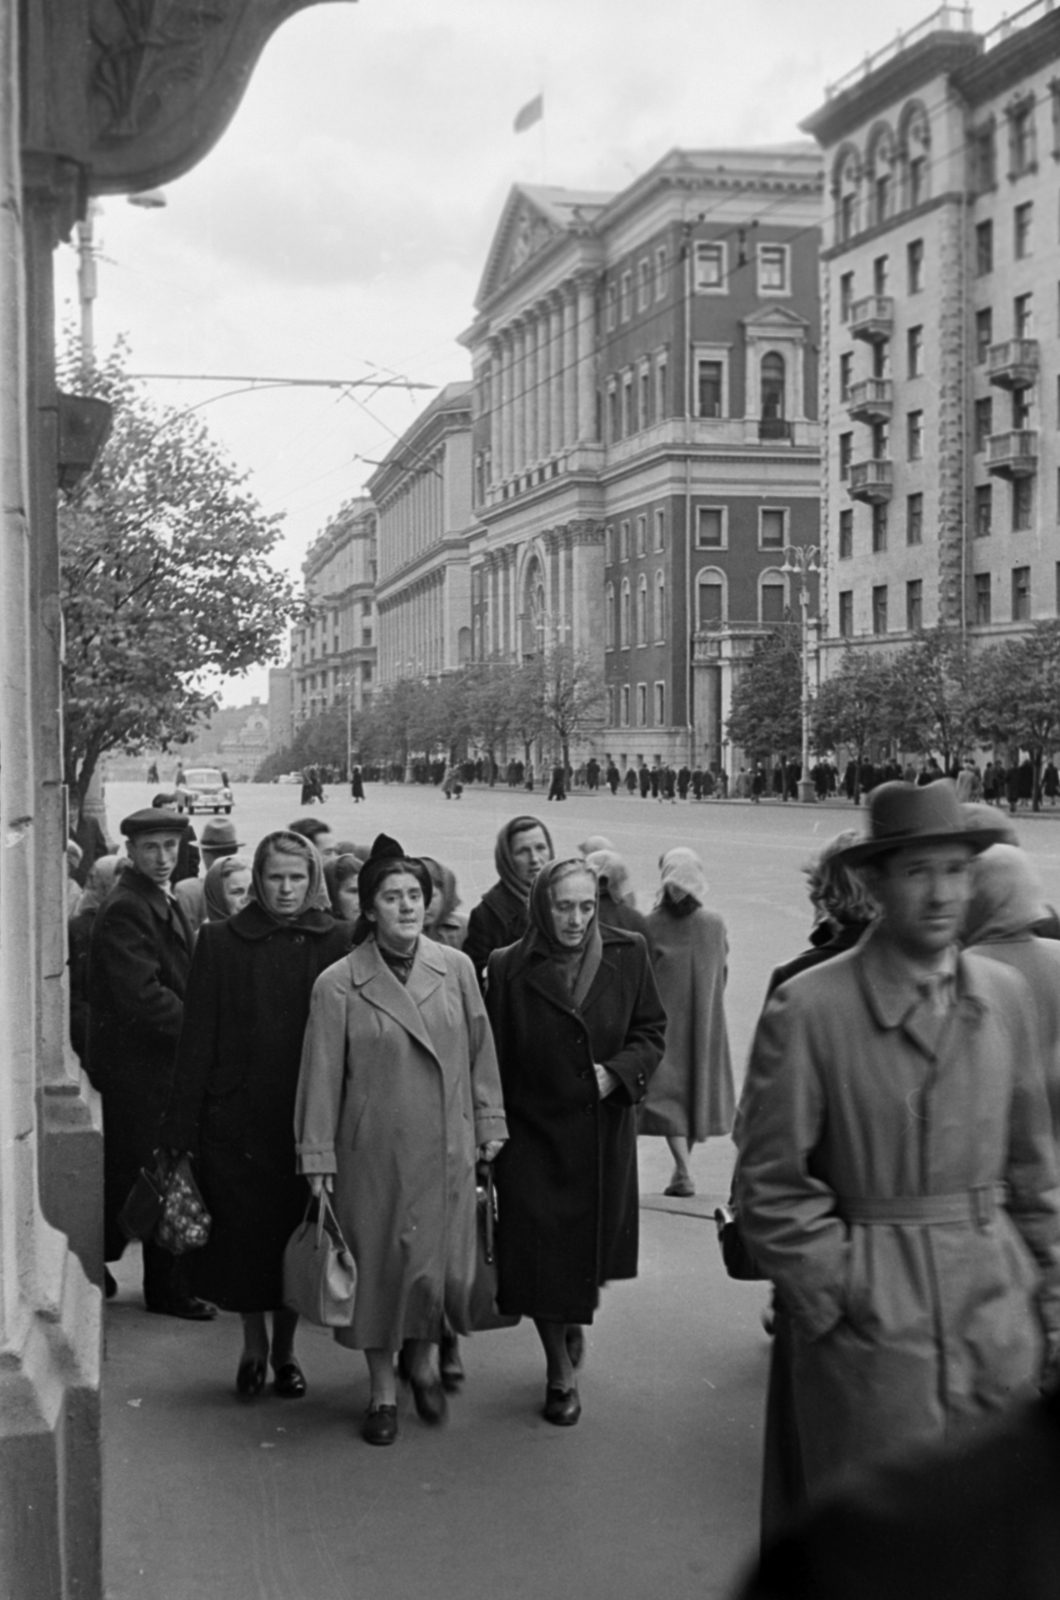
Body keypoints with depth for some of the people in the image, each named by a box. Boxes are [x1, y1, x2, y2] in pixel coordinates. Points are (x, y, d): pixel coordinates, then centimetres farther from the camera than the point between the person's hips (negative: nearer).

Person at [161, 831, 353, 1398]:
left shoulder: (337, 942, 0)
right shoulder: (221, 941, -1)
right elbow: (197, 1037, -1)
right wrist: (183, 1125, -4)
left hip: (310, 1116, 0)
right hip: (238, 1118, 0)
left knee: (298, 1234, 9)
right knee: (244, 1234, 7)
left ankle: (285, 1347, 27)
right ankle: (253, 1345, 28)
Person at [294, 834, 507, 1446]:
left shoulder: (457, 969, 0)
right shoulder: (338, 984, -7)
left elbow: (481, 1052, 7)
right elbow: (322, 1076, -4)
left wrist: (489, 1127, 8)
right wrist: (317, 1159, -4)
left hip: (447, 1148, 2)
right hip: (373, 1152, -2)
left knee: (444, 1259, 7)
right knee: (379, 1263, 7)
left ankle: (424, 1358, 36)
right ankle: (383, 1390, 26)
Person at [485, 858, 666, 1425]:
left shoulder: (627, 955, -4)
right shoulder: (508, 969, -9)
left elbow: (651, 1031, 3)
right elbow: (493, 1061, -3)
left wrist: (620, 1071, -15)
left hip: (605, 1133, 2)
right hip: (535, 1132, -2)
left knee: (594, 1245, 14)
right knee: (542, 1255, 1)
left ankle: (575, 1325, 46)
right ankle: (561, 1371, 22)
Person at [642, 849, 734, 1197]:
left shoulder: (651, 926, -9)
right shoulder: (715, 924, -5)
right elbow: (723, 972, 4)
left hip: (665, 1016, -2)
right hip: (706, 1020, 2)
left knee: (667, 1089, 0)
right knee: (699, 1077, 16)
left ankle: (683, 1169, -13)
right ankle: (681, 1168, 26)